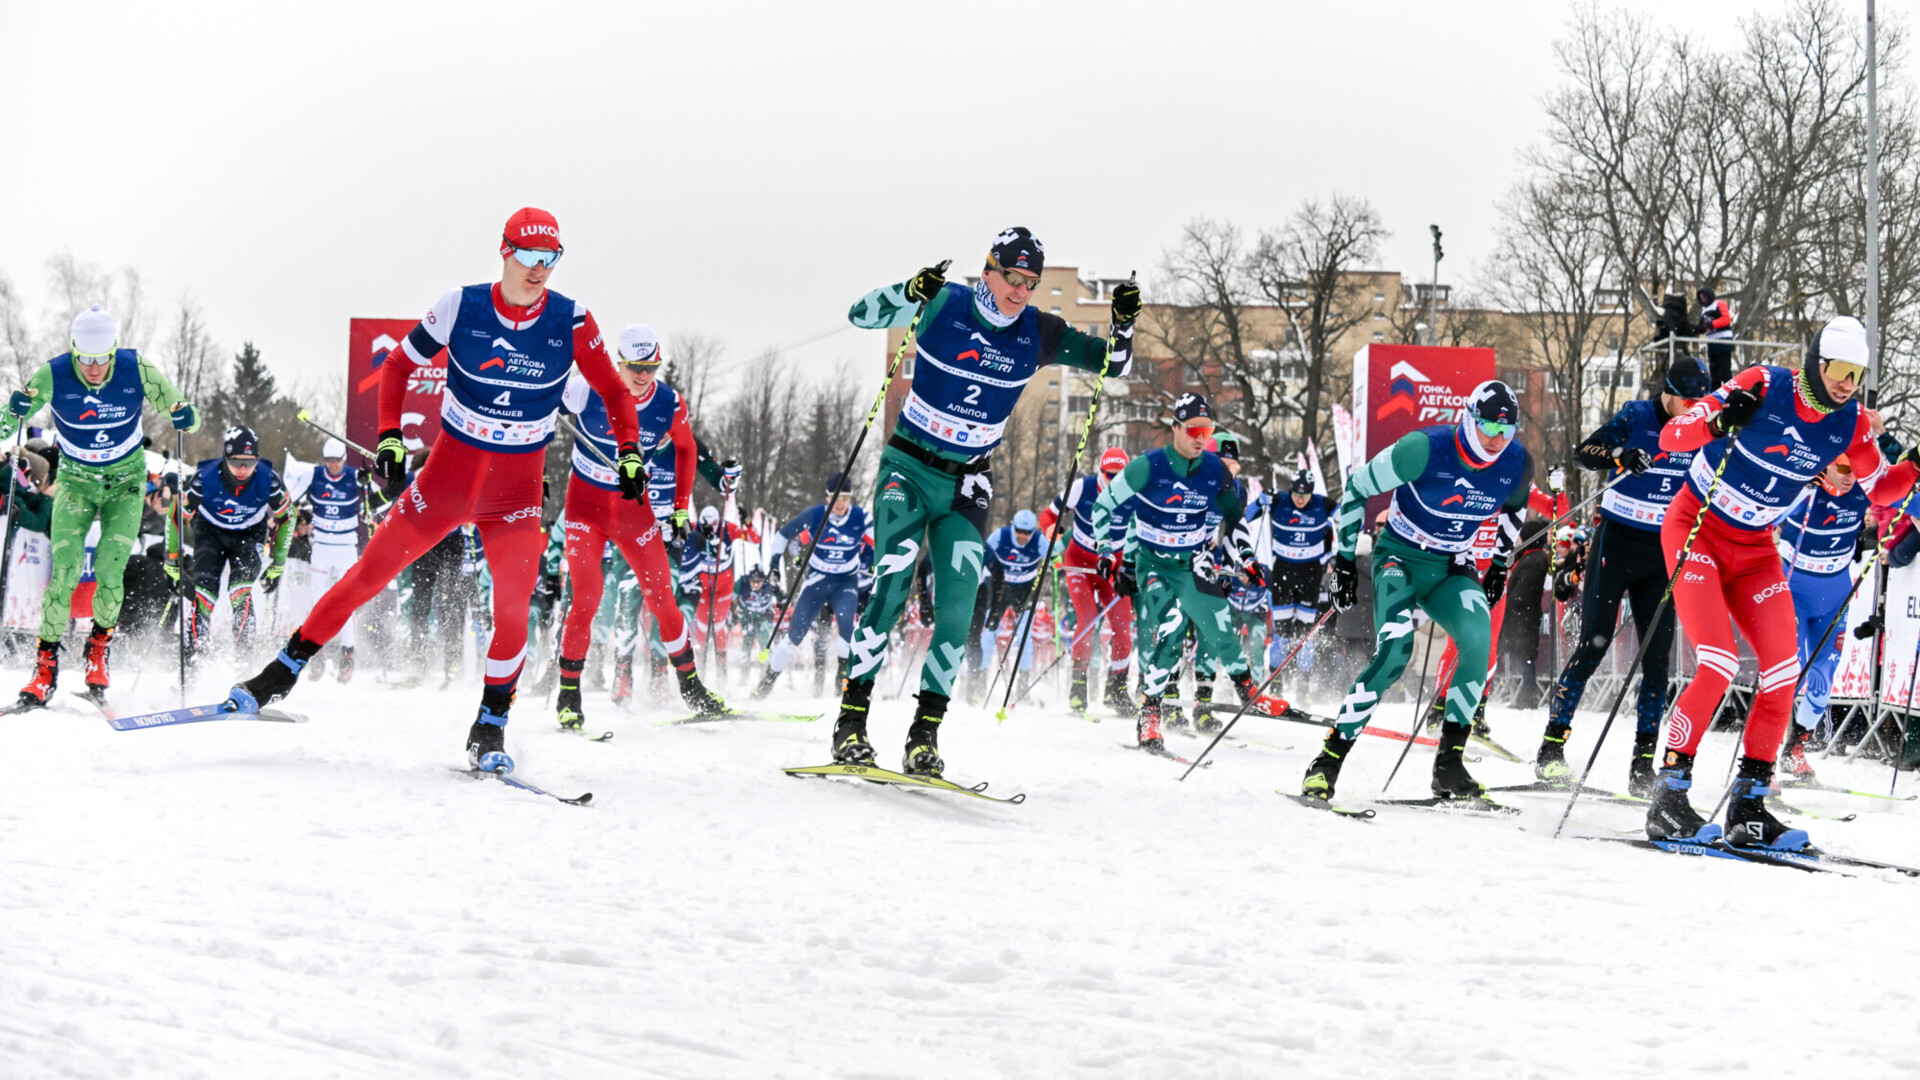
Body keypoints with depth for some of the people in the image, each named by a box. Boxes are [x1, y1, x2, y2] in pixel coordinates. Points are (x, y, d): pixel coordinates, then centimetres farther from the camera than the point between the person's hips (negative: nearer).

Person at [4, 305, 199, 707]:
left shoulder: (137, 370, -20)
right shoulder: (52, 376, -20)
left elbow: (175, 406, -9)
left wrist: (184, 416, -31)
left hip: (126, 481, 0)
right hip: (76, 480, 0)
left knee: (109, 570, -14)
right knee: (65, 569, -13)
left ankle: (99, 645, 10)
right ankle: (46, 663, -4)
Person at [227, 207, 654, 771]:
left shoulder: (571, 322, -8)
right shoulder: (461, 308, -10)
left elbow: (614, 393, 3)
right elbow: (398, 366, 2)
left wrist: (629, 451, -10)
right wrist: (389, 435, -10)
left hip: (517, 490, 0)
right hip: (448, 473, 0)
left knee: (513, 608, -14)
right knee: (368, 575, -1)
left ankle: (489, 729, 4)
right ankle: (281, 672, 14)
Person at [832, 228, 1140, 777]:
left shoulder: (1038, 333, -2)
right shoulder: (943, 305, -10)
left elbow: (1112, 366, 5)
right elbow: (861, 315, -14)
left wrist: (1123, 323, -15)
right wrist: (912, 292, -32)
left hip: (968, 485, 3)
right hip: (910, 468, -3)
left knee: (958, 608, -8)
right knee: (893, 583, -18)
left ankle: (925, 733, -1)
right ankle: (851, 717, -15)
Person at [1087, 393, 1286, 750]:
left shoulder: (1215, 470, -5)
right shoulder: (1149, 467, -18)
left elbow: (1233, 517, 15)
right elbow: (1104, 505, -7)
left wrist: (1247, 558, 10)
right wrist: (1111, 552, -7)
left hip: (1191, 563, 4)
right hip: (1150, 563, -4)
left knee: (1218, 621, -3)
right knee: (1167, 630, -21)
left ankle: (1247, 689, 22)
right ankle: (1148, 714, -13)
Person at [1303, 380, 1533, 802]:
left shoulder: (1517, 464, -9)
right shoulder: (1424, 449, -23)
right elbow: (1357, 487, -10)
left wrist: (1500, 563, 17)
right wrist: (1344, 559, -7)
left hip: (1452, 569, 4)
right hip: (1400, 560, -4)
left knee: (1479, 638, -27)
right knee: (1394, 652, -27)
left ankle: (1448, 762, -18)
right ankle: (1329, 760, -17)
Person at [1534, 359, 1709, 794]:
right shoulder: (1637, 417, -9)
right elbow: (1583, 452, -20)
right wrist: (1621, 457, -37)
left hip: (1661, 554, 4)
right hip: (1616, 544, -4)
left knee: (1657, 658, -1)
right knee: (1594, 645, -8)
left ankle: (1643, 764, 3)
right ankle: (1551, 746, -2)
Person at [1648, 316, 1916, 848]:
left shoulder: (1851, 423, -6)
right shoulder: (1763, 386, -20)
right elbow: (1671, 435, -22)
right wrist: (1718, 425, -41)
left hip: (1754, 549, 6)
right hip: (1695, 530, -6)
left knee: (1784, 673, -5)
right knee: (1720, 665, -19)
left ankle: (1747, 807, 4)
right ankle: (1668, 799, -11)